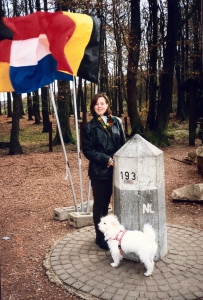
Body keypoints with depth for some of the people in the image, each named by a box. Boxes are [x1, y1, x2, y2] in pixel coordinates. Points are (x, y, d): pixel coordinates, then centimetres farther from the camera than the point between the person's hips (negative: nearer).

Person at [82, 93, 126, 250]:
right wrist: (106, 159, -16)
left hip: (116, 169, 3)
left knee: (106, 202, 14)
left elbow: (123, 144, 10)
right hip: (99, 171, -3)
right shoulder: (90, 127, -3)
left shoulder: (117, 122, 6)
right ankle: (100, 237, 20)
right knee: (100, 204, 7)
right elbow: (87, 150, -7)